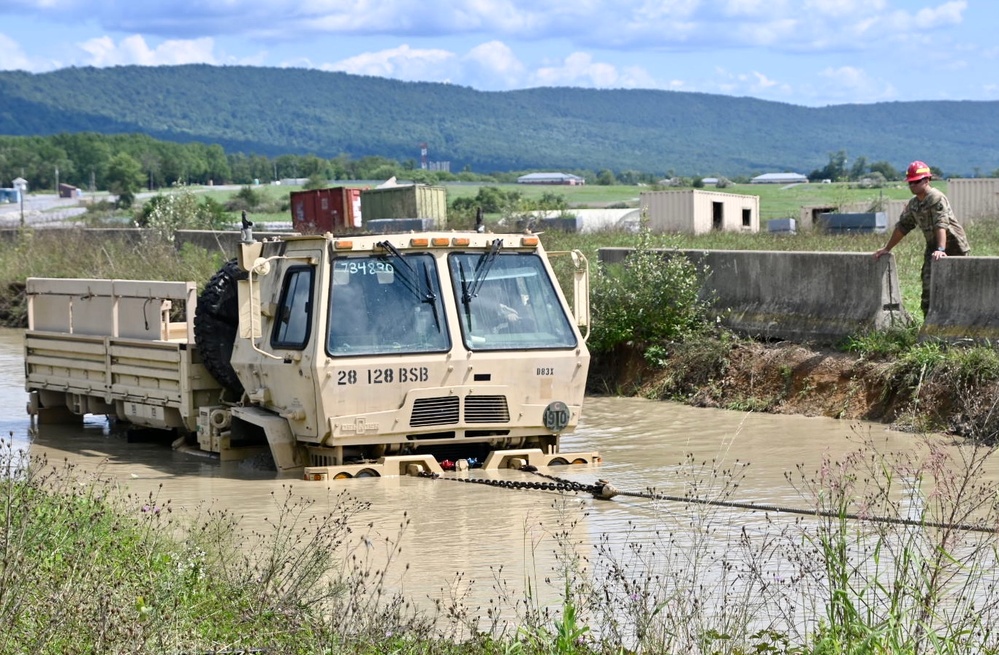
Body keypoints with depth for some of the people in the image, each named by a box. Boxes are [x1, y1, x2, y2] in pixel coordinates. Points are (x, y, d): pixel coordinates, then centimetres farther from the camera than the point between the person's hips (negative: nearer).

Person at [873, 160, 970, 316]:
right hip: (932, 247, 8)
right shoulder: (913, 204, 8)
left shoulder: (937, 199, -19)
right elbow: (902, 227, 16)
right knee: (928, 287, 2)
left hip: (953, 247, -8)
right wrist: (887, 249, 17)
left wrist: (941, 250, -43)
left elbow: (941, 225, -32)